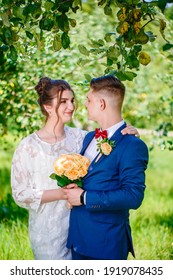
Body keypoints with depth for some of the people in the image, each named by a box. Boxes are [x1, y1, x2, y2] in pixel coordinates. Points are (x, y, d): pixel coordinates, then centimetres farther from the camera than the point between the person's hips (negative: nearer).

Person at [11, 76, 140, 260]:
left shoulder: (79, 137, 0)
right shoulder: (28, 146, -11)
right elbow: (20, 194, -10)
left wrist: (126, 134, -16)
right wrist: (62, 193, -20)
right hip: (49, 229, -4)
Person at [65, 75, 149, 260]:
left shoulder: (133, 145, -15)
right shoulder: (89, 138, 12)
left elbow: (133, 196, -22)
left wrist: (85, 198, -20)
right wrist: (72, 191, -1)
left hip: (106, 243, -8)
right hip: (78, 237, 8)